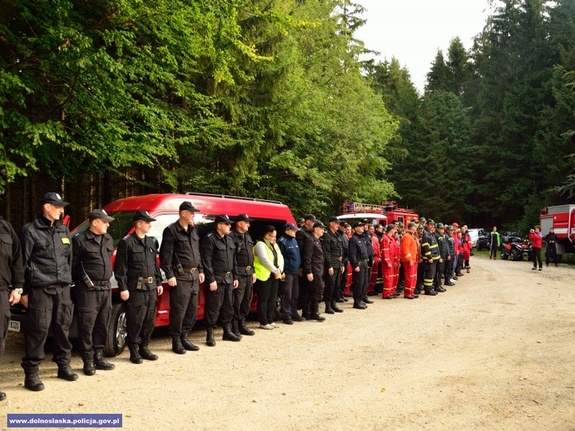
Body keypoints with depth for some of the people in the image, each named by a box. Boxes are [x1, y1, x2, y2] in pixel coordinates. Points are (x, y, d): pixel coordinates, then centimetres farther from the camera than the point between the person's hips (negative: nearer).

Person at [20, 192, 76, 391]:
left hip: (63, 288, 6)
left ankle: (64, 366, 23)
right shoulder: (31, 230, -3)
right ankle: (31, 373, 5)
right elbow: (23, 262, -5)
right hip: (40, 289, -6)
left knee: (63, 327, 11)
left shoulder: (64, 230, 15)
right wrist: (24, 290, -8)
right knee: (38, 330, -4)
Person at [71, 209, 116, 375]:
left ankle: (99, 357, 24)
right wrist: (80, 282, -11)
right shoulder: (79, 240, -8)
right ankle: (88, 361, 9)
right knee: (86, 326, -1)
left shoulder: (108, 239, 13)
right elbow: (72, 265, -9)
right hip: (87, 290, -7)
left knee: (102, 325, 13)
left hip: (106, 288, 7)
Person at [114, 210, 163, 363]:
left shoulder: (152, 242, 14)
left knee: (149, 320, 11)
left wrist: (159, 282, 15)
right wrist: (123, 288, -14)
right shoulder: (127, 242, -8)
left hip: (151, 288, 7)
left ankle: (144, 348, 23)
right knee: (135, 321, -1)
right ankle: (134, 351, 11)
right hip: (136, 288, -7)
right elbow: (120, 268, -10)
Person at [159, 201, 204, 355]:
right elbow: (166, 255, -14)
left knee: (192, 309, 12)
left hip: (194, 276, 8)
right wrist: (170, 275, -18)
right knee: (179, 310, -3)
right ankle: (176, 341, 9)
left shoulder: (193, 230, 15)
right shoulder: (171, 230, -9)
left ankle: (184, 338, 24)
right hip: (180, 277, -8)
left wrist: (200, 270, 17)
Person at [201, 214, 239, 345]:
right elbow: (206, 261, -16)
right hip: (216, 279, -8)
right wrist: (211, 280, -19)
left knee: (228, 306, 14)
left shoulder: (229, 240, 15)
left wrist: (235, 277, 14)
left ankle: (227, 332, 25)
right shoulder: (210, 239, -11)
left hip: (228, 279, 8)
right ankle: (210, 335, 5)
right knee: (213, 307, -4)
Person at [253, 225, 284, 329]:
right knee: (263, 300, -3)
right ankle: (263, 322, 3)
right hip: (264, 276, -8)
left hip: (275, 276, 8)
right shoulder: (260, 245, -10)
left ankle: (270, 320, 21)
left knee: (272, 299, 12)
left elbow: (280, 257, 11)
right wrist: (275, 270, -16)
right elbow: (264, 259, -19)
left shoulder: (275, 245, 17)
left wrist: (280, 269, -6)